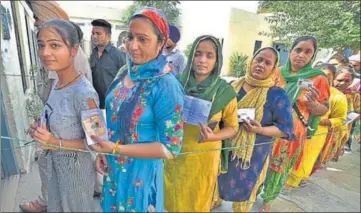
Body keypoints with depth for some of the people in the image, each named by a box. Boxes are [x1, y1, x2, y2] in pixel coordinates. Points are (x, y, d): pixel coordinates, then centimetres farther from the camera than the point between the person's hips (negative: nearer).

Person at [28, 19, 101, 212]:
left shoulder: (84, 93, -30)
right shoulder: (57, 84, -4)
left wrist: (56, 143, -27)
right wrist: (41, 130, -6)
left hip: (76, 167, -7)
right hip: (55, 163, 8)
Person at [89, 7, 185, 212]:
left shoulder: (166, 86, -27)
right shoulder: (125, 72, -6)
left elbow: (171, 148, -24)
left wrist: (116, 149, -24)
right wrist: (104, 151, -4)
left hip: (141, 172, -6)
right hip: (113, 166, 6)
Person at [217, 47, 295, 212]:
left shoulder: (278, 95, -13)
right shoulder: (235, 85, -1)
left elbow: (287, 129, -10)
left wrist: (261, 130, -26)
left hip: (253, 153, -3)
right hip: (225, 145, 4)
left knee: (243, 189, 16)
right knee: (220, 179, 22)